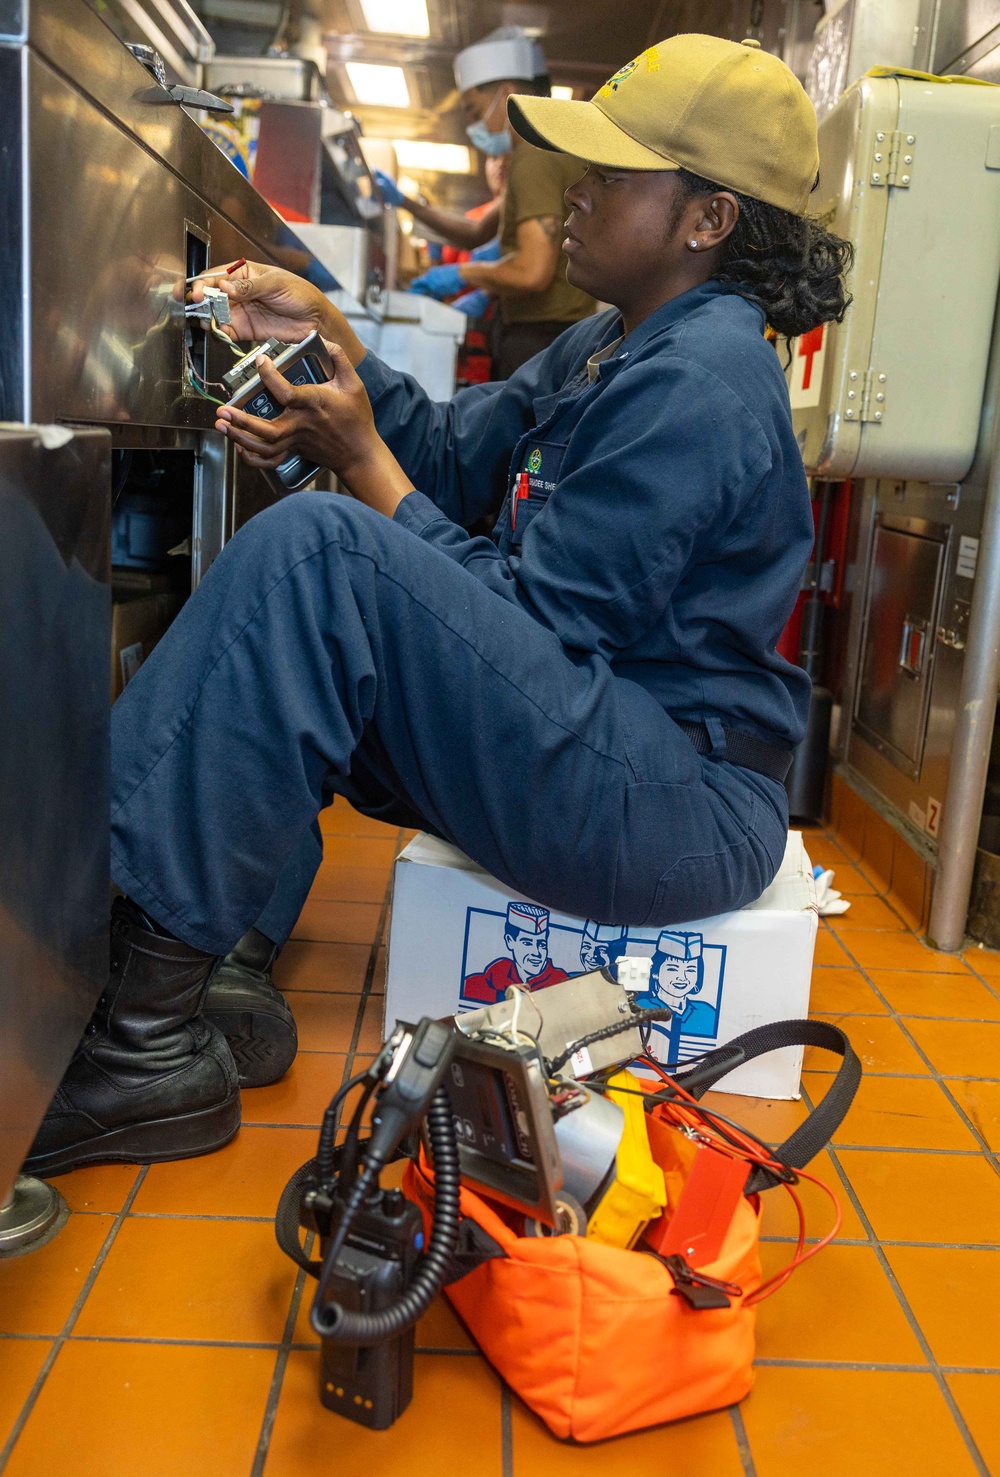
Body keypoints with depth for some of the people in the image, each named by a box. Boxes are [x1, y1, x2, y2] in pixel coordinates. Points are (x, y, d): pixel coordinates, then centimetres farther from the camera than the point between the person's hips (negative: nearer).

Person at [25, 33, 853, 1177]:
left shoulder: (697, 381, -16)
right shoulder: (612, 346, 17)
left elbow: (532, 626, -18)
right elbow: (457, 459, 17)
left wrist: (358, 456, -12)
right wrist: (328, 337, 6)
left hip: (683, 811, -11)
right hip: (594, 734, 11)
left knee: (318, 549, -26)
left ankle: (146, 1040, -22)